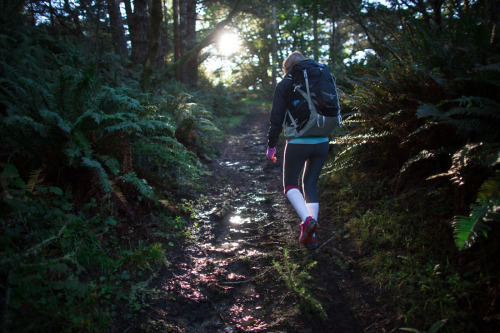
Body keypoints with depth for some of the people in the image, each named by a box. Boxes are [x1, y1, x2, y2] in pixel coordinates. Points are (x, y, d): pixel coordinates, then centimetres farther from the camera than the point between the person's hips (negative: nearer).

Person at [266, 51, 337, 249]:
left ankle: (307, 219, -14)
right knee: (310, 185, 15)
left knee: (290, 184, 12)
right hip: (322, 142, 4)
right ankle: (311, 236, 11)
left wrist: (271, 145, 3)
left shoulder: (285, 85, 0)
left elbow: (276, 119, -4)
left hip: (298, 142, -4)